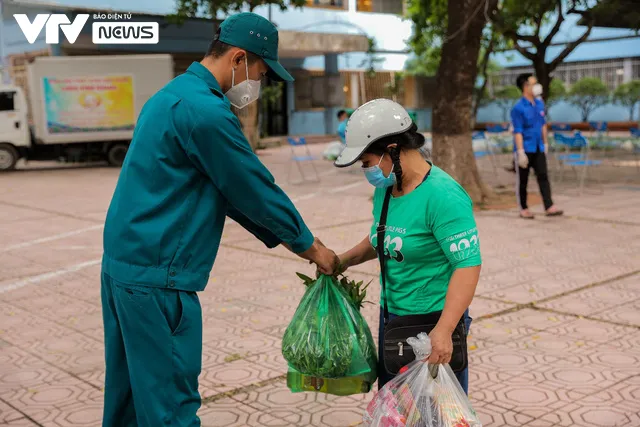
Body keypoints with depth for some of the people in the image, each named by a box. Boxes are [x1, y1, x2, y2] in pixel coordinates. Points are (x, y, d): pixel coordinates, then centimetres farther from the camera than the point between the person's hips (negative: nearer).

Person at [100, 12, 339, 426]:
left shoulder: (173, 94, 15)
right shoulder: (205, 111, -18)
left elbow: (233, 190, 18)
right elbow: (256, 189, -11)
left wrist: (288, 238, 18)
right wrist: (310, 247, 3)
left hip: (121, 263, 10)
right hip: (157, 278, -10)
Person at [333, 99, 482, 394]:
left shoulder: (443, 196, -23)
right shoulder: (385, 189, 3)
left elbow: (468, 265, -26)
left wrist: (443, 330, -32)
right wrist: (345, 260, 2)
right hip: (392, 315, 8)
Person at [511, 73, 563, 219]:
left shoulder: (539, 104, 8)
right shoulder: (518, 108, -14)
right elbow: (518, 132, -17)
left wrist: (545, 143, 18)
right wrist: (520, 152, -20)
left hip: (538, 149, 6)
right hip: (525, 149, -6)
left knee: (543, 176, -1)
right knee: (522, 180, 5)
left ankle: (549, 207, -2)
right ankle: (523, 209, 15)